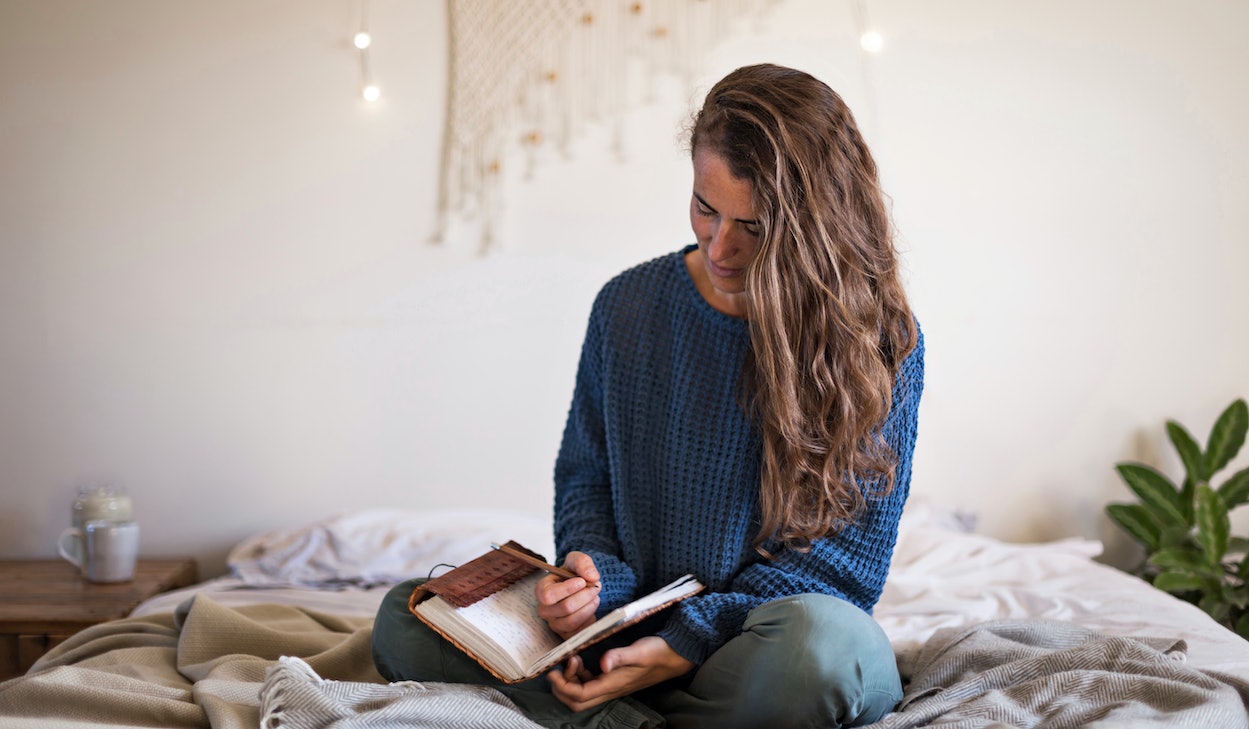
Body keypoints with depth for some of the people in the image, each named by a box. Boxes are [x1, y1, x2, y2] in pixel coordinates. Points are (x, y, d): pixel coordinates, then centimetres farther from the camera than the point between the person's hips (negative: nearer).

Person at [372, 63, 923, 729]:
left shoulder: (882, 341, -8)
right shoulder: (628, 307, 3)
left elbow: (849, 555, -8)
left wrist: (689, 641, -19)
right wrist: (595, 579, -11)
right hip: (626, 630, 3)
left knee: (817, 637, -40)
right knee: (405, 618, -14)